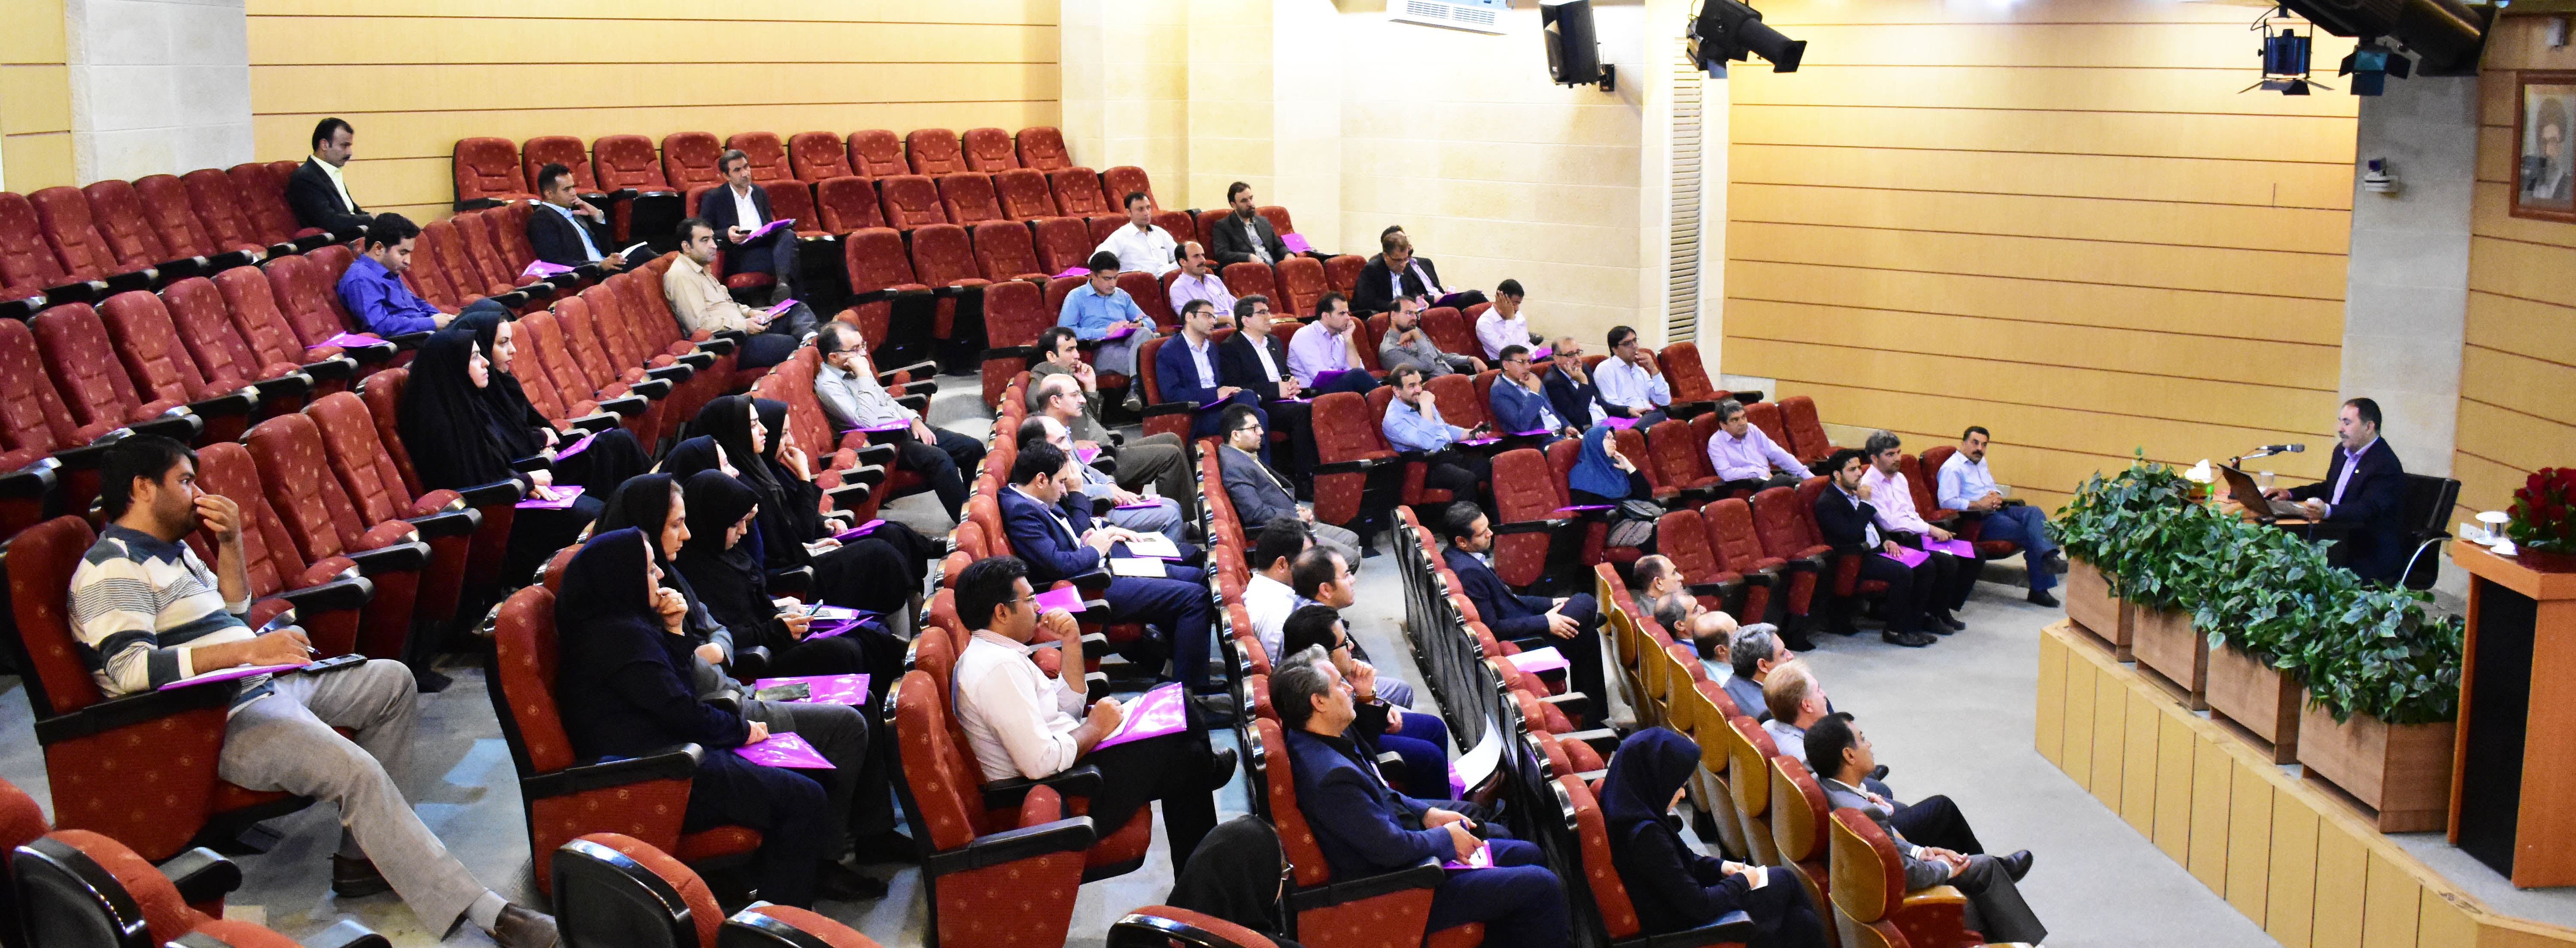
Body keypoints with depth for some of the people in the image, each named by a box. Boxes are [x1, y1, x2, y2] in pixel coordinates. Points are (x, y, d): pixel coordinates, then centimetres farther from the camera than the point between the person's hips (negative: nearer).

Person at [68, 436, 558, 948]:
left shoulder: (169, 548, 16)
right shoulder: (111, 567, -14)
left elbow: (231, 611, 27)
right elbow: (130, 669, -28)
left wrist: (229, 542, 9)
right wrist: (249, 650, -32)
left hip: (266, 684, 11)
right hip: (219, 722, -11)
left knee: (392, 682, 15)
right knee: (359, 772, -28)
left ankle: (362, 857, 3)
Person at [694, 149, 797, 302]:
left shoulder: (760, 193, 27)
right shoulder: (713, 199, 10)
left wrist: (782, 228, 3)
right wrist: (727, 234, -17)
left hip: (765, 246, 5)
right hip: (737, 256, -5)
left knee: (788, 235, -33)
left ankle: (783, 284, -56)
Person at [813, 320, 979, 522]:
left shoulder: (853, 369, 11)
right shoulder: (828, 385, -15)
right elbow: (867, 422, -26)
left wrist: (914, 420, 7)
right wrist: (864, 377, -22)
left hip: (904, 427, 9)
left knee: (973, 447, -3)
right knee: (938, 458, -33)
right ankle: (965, 520, -27)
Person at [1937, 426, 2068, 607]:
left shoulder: (1981, 463, 25)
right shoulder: (1952, 468, -4)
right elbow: (1947, 502, -16)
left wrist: (1997, 497, 7)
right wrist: (1978, 504, -18)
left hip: (1996, 510, 8)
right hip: (1976, 519, -8)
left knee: (2034, 512, -22)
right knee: (2028, 533, -24)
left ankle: (2049, 557, -37)